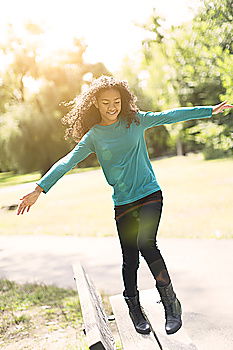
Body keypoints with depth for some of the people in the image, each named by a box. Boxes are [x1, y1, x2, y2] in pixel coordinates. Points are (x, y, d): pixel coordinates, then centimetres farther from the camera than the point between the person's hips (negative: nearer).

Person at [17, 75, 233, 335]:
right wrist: (39, 189, -12)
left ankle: (171, 303, -10)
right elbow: (68, 162, -4)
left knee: (146, 243, -23)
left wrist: (211, 110, 13)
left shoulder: (135, 120, 2)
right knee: (130, 258, 4)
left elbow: (170, 116, 8)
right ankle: (134, 309, 22)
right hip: (123, 203, 1)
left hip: (150, 194, -1)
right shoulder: (93, 136, 1)